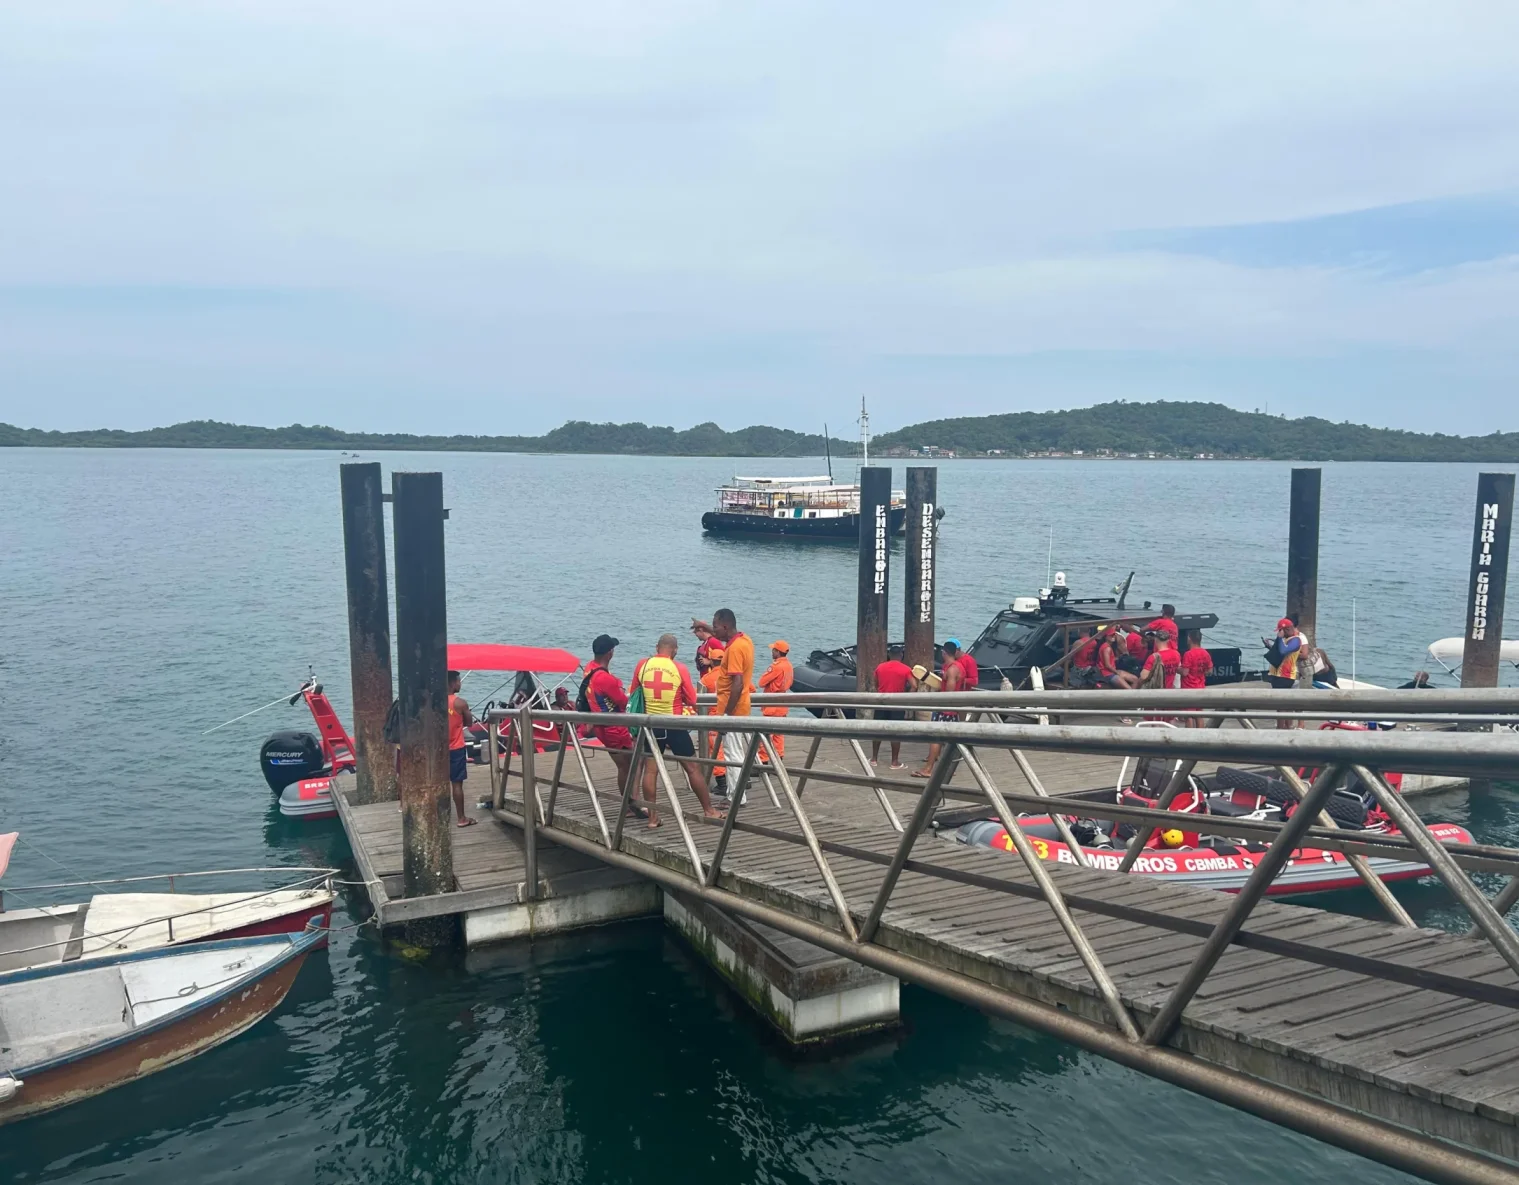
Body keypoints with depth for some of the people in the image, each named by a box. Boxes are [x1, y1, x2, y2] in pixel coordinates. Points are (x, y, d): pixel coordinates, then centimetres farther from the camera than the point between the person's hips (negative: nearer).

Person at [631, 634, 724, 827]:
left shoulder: (642, 665, 0)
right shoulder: (679, 668, -7)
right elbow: (692, 700, -4)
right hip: (674, 724, -2)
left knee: (650, 769, 8)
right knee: (693, 767, 8)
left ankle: (652, 817, 8)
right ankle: (709, 810, 16)